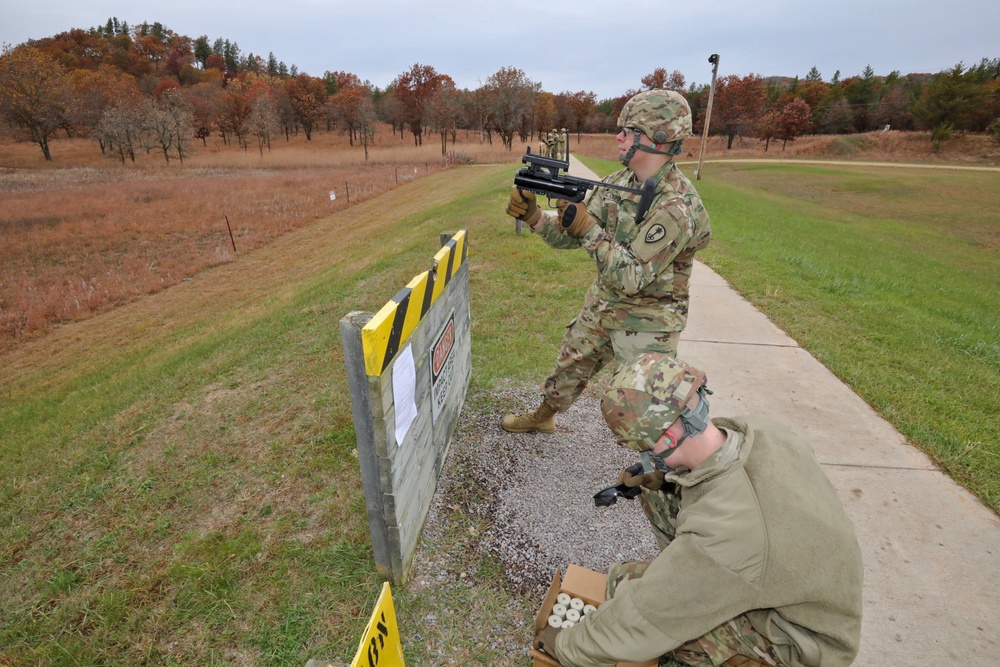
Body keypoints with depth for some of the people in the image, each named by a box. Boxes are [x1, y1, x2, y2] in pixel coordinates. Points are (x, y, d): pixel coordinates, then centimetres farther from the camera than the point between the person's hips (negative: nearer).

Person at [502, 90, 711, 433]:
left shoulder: (676, 206, -27)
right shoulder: (618, 182, -3)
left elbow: (630, 278, -30)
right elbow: (569, 237, 0)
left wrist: (587, 227, -31)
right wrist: (531, 213, -14)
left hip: (646, 323, -7)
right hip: (600, 306, 8)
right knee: (568, 367, 23)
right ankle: (542, 417, 49)